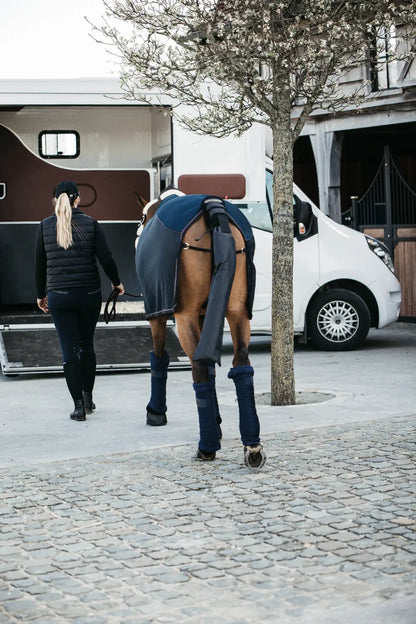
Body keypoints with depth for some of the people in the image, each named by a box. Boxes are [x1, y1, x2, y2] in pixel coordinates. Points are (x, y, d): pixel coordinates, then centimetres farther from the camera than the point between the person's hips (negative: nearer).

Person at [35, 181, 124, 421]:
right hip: (89, 294, 0)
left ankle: (79, 404, -1)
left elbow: (40, 264, 5)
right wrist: (116, 282, 13)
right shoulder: (90, 224, -3)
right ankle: (88, 397, 23)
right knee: (87, 345, 16)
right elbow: (106, 258, -5)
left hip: (58, 296, 0)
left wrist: (41, 294, 17)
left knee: (70, 350, 2)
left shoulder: (45, 226, 0)